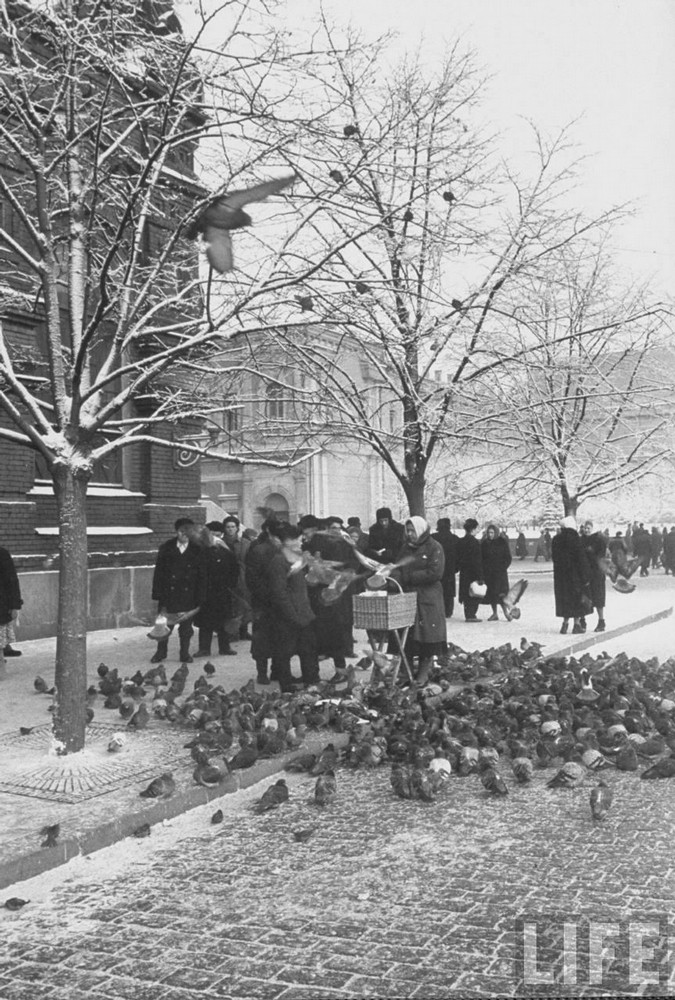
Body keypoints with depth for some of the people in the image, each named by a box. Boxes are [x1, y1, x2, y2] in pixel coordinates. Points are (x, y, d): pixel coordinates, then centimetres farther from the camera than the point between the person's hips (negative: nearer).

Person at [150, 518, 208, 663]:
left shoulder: (197, 551, 2)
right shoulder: (166, 548, 1)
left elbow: (202, 577, 3)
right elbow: (158, 573, 2)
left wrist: (199, 599, -3)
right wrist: (158, 595, -5)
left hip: (188, 596, 0)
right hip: (168, 594, 0)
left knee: (186, 625, 4)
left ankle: (185, 653, 20)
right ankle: (161, 652, 21)